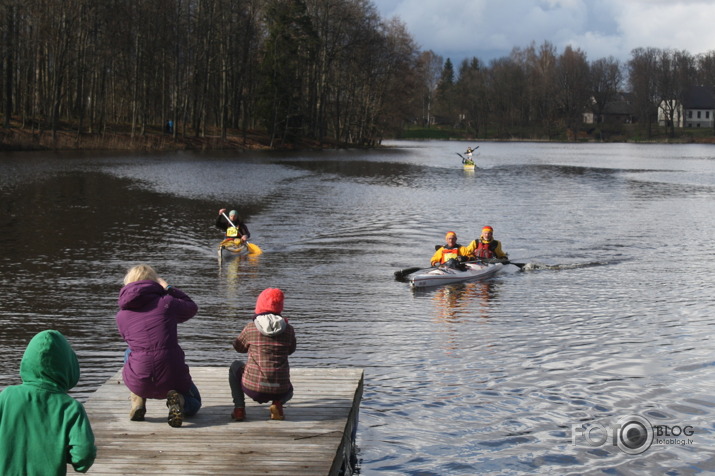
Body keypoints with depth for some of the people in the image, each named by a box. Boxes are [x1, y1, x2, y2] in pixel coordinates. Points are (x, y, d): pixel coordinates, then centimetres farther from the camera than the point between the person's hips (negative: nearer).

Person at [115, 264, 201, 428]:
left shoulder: (121, 315, 4)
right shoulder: (167, 302, -3)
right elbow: (192, 308, 17)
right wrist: (168, 288, 21)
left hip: (138, 382, 2)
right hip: (172, 378, -2)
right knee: (194, 404, 31)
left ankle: (138, 401, 16)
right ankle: (177, 400, -7)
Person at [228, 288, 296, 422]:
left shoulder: (251, 328, -4)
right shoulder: (288, 329, -1)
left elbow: (239, 347, 13)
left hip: (253, 388, -2)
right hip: (280, 390, 2)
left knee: (235, 366, 29)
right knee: (288, 390, 40)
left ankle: (239, 408, 12)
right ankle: (278, 403, 4)